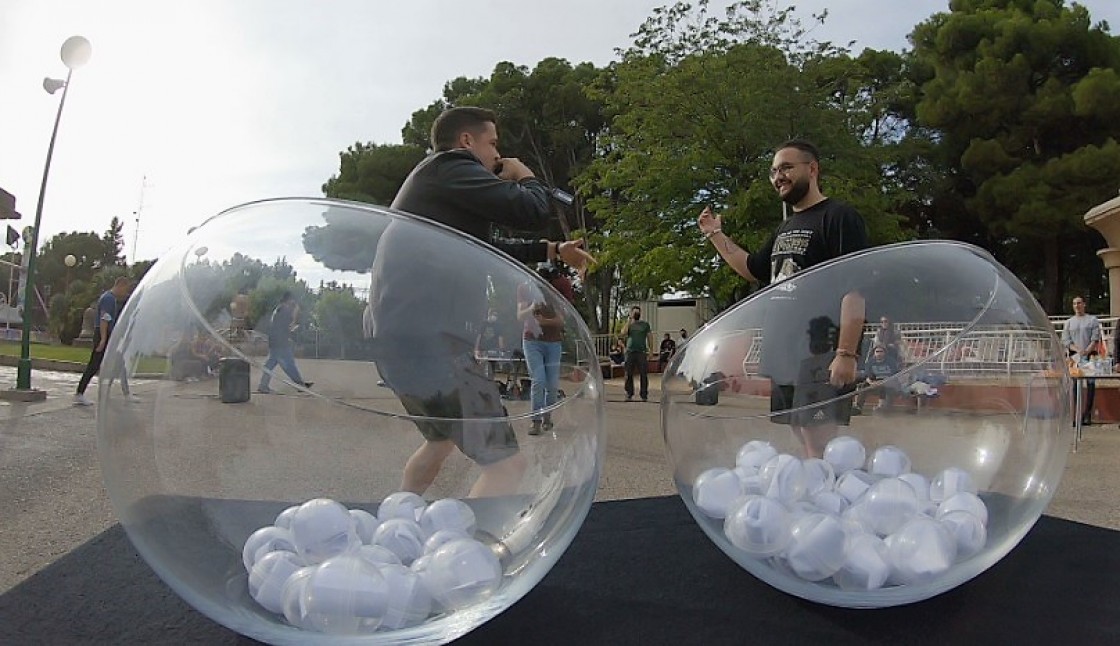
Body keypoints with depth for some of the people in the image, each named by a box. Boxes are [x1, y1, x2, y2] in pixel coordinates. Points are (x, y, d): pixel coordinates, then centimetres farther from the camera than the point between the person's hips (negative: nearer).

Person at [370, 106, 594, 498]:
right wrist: (525, 176, 8)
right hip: (427, 338, -11)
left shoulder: (434, 179, 27)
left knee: (441, 440, 32)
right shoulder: (452, 166, -5)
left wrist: (553, 251, 31)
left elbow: (485, 246, 34)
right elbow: (531, 212, -14)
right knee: (506, 463, -13)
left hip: (400, 335, 11)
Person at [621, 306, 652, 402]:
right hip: (630, 352, 1)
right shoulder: (629, 323, 11)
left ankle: (644, 395, 0)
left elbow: (649, 338, 10)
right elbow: (623, 333, -9)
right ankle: (629, 394, 8)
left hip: (642, 352, -1)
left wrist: (650, 351, 1)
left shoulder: (645, 324, 11)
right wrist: (629, 320, -8)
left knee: (643, 374, -4)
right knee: (629, 374, 1)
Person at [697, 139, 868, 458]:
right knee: (804, 441, 12)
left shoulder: (839, 217, -8)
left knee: (819, 446, -9)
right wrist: (716, 235, 23)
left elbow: (855, 288, -16)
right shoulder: (785, 228, 19)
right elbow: (753, 269, 32)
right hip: (783, 354, 9)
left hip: (822, 355, -8)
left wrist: (847, 353, -23)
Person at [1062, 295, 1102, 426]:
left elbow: (1096, 339, 0)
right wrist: (1077, 350, -10)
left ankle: (1087, 414, -2)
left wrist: (1086, 351, -14)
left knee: (1091, 384, -4)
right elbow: (1065, 341, 7)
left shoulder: (1092, 320, 9)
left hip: (1089, 356, -1)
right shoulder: (1069, 322, 15)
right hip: (1074, 357, 2)